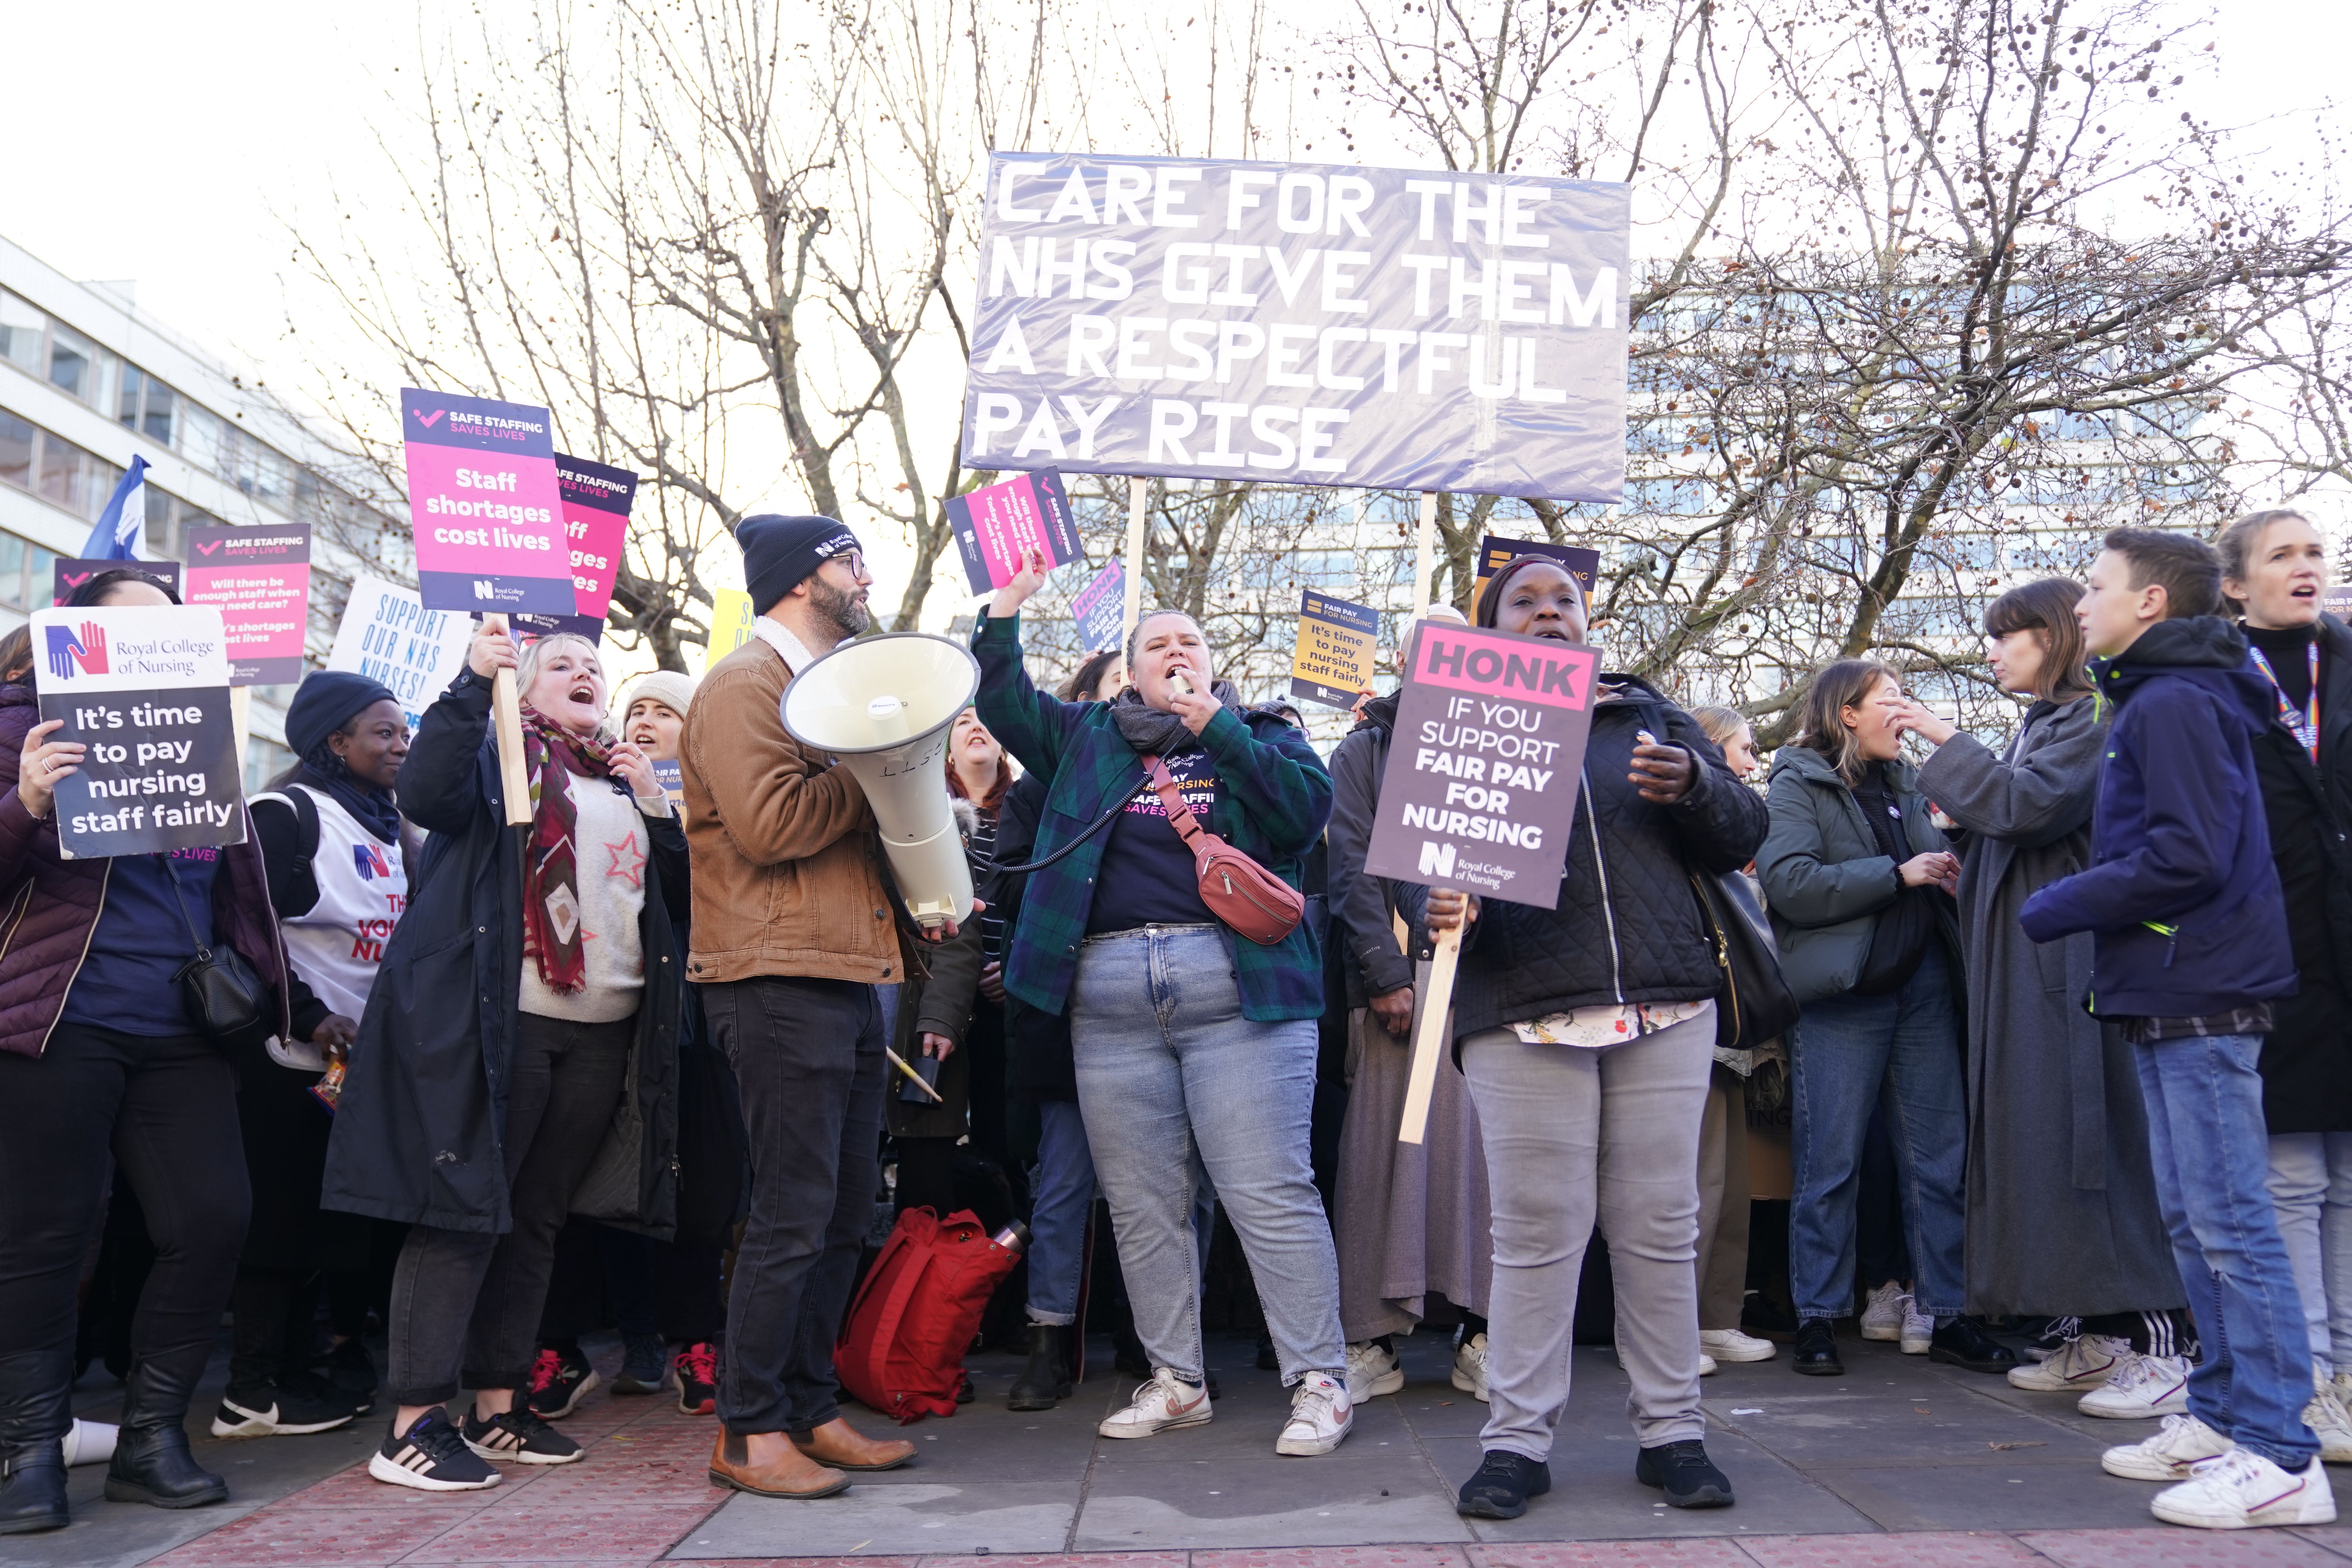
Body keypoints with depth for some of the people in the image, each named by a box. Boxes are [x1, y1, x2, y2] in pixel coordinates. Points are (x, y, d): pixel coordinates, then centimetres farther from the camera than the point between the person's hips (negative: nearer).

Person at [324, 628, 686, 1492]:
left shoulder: (626, 783, 20)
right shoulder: (498, 757, 4)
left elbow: (679, 896, 15)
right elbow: (425, 795, -17)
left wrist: (657, 808, 1)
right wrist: (471, 683, -22)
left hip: (605, 1031, 6)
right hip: (501, 1020, -6)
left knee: (537, 1219, 11)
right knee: (466, 1210, -8)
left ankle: (498, 1405, 20)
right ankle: (414, 1423, -4)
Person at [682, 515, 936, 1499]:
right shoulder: (745, 686, -8)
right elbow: (769, 823, -21)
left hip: (849, 978, 10)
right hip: (781, 979, -10)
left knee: (847, 1211, 12)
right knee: (794, 1214, -7)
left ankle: (808, 1410, 22)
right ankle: (747, 1433, 4)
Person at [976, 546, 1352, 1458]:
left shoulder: (1259, 736, 12)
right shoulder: (1089, 737, 19)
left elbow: (1309, 810, -6)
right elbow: (999, 698, 16)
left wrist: (1215, 724, -9)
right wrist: (1011, 600, 9)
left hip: (1236, 984, -3)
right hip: (1109, 996, 3)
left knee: (1270, 1194, -6)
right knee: (1142, 1204, 8)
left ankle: (1320, 1382, 3)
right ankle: (1175, 1381, 19)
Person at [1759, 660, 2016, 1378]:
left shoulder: (1904, 781, 17)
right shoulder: (1798, 785, -3)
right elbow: (1788, 881, -18)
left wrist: (1949, 876, 5)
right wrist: (1897, 874, -16)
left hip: (1923, 988, 6)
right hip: (1843, 997, -6)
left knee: (1939, 1158, 7)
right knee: (1830, 1164, -1)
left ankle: (1948, 1315, 16)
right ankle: (1817, 1318, 9)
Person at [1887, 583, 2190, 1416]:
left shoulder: (2095, 719, -8)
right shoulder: (2041, 725, 19)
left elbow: (2026, 804, -20)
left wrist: (1947, 743, -12)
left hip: (2074, 964, -9)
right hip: (2024, 964, 9)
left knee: (2097, 1140, -9)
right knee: (2043, 1141, 9)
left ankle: (2163, 1344, -3)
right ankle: (2095, 1336, 16)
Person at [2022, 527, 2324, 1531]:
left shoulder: (2176, 703, -13)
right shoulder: (2155, 700, 19)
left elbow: (2187, 857, -22)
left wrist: (2058, 909, -13)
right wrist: (2073, 906, 11)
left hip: (2199, 997, -11)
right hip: (2171, 1000, 11)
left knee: (2230, 1224, -7)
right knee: (2192, 1220, 15)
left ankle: (2280, 1457, -2)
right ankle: (2223, 1417, 23)